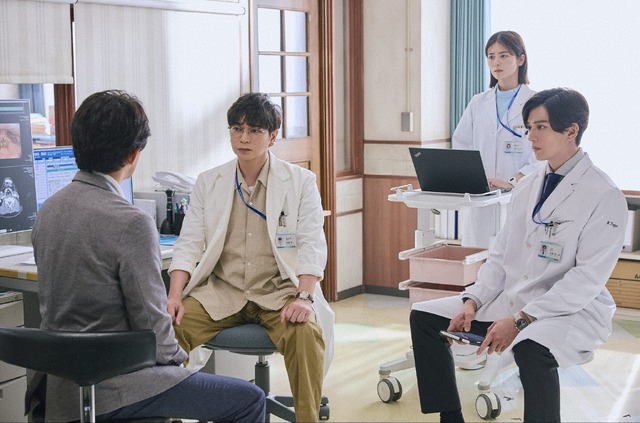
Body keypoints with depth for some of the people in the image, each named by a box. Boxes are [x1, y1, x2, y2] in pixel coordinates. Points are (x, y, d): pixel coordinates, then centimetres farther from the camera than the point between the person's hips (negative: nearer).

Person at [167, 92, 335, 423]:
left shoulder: (300, 182, 3)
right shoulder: (208, 182, 10)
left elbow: (311, 244, -5)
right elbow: (189, 243, 6)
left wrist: (305, 297, -22)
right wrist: (174, 296, -11)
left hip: (279, 290, -2)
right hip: (221, 291, 2)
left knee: (306, 333, -32)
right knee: (169, 327, -23)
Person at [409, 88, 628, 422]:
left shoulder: (604, 195, -13)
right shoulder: (528, 186, 10)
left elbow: (588, 278, -19)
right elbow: (500, 254, 11)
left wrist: (520, 320, -24)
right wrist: (473, 302, -6)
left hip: (573, 311, -8)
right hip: (510, 299, 8)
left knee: (530, 348, -39)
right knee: (424, 316, 3)